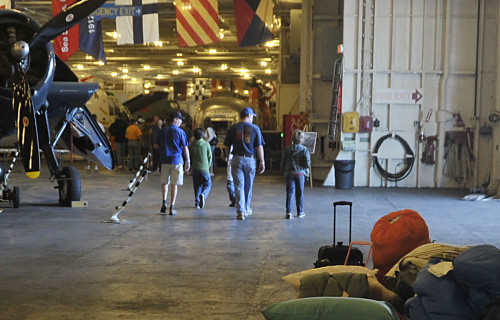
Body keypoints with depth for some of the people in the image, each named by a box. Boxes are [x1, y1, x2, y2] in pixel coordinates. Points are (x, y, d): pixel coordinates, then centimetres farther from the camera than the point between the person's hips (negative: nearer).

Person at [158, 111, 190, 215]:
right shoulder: (180, 132, -5)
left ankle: (164, 202, 0)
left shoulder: (162, 131, 7)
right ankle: (172, 208, 4)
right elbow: (185, 148, -5)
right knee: (174, 184, 2)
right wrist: (188, 161, 2)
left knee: (164, 182, 16)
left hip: (164, 160, 3)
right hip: (177, 160, -3)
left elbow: (158, 145, 14)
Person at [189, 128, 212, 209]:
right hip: (204, 169, -3)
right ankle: (203, 195, -19)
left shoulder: (191, 145, 1)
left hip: (195, 168, 3)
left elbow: (190, 157, 9)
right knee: (208, 184, 10)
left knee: (197, 186, 12)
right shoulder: (206, 144, -5)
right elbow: (210, 157, 0)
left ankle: (197, 203, 8)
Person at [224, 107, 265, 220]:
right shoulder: (255, 128, 0)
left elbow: (227, 146, 6)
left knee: (239, 186, -1)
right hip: (250, 160, 0)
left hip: (237, 160, 0)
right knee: (248, 186, 15)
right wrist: (262, 162, 1)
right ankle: (246, 209, 28)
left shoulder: (233, 128, 2)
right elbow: (259, 147, -3)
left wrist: (228, 158, 20)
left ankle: (240, 211, -12)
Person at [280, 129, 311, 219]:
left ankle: (289, 212, -9)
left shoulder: (287, 149, 0)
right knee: (300, 193, 9)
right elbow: (307, 164, -10)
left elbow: (282, 163, 4)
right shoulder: (304, 149, -6)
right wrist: (305, 167, 13)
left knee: (290, 192, 1)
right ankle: (300, 212, 17)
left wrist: (284, 171, 19)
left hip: (289, 173, 1)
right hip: (300, 173, -1)